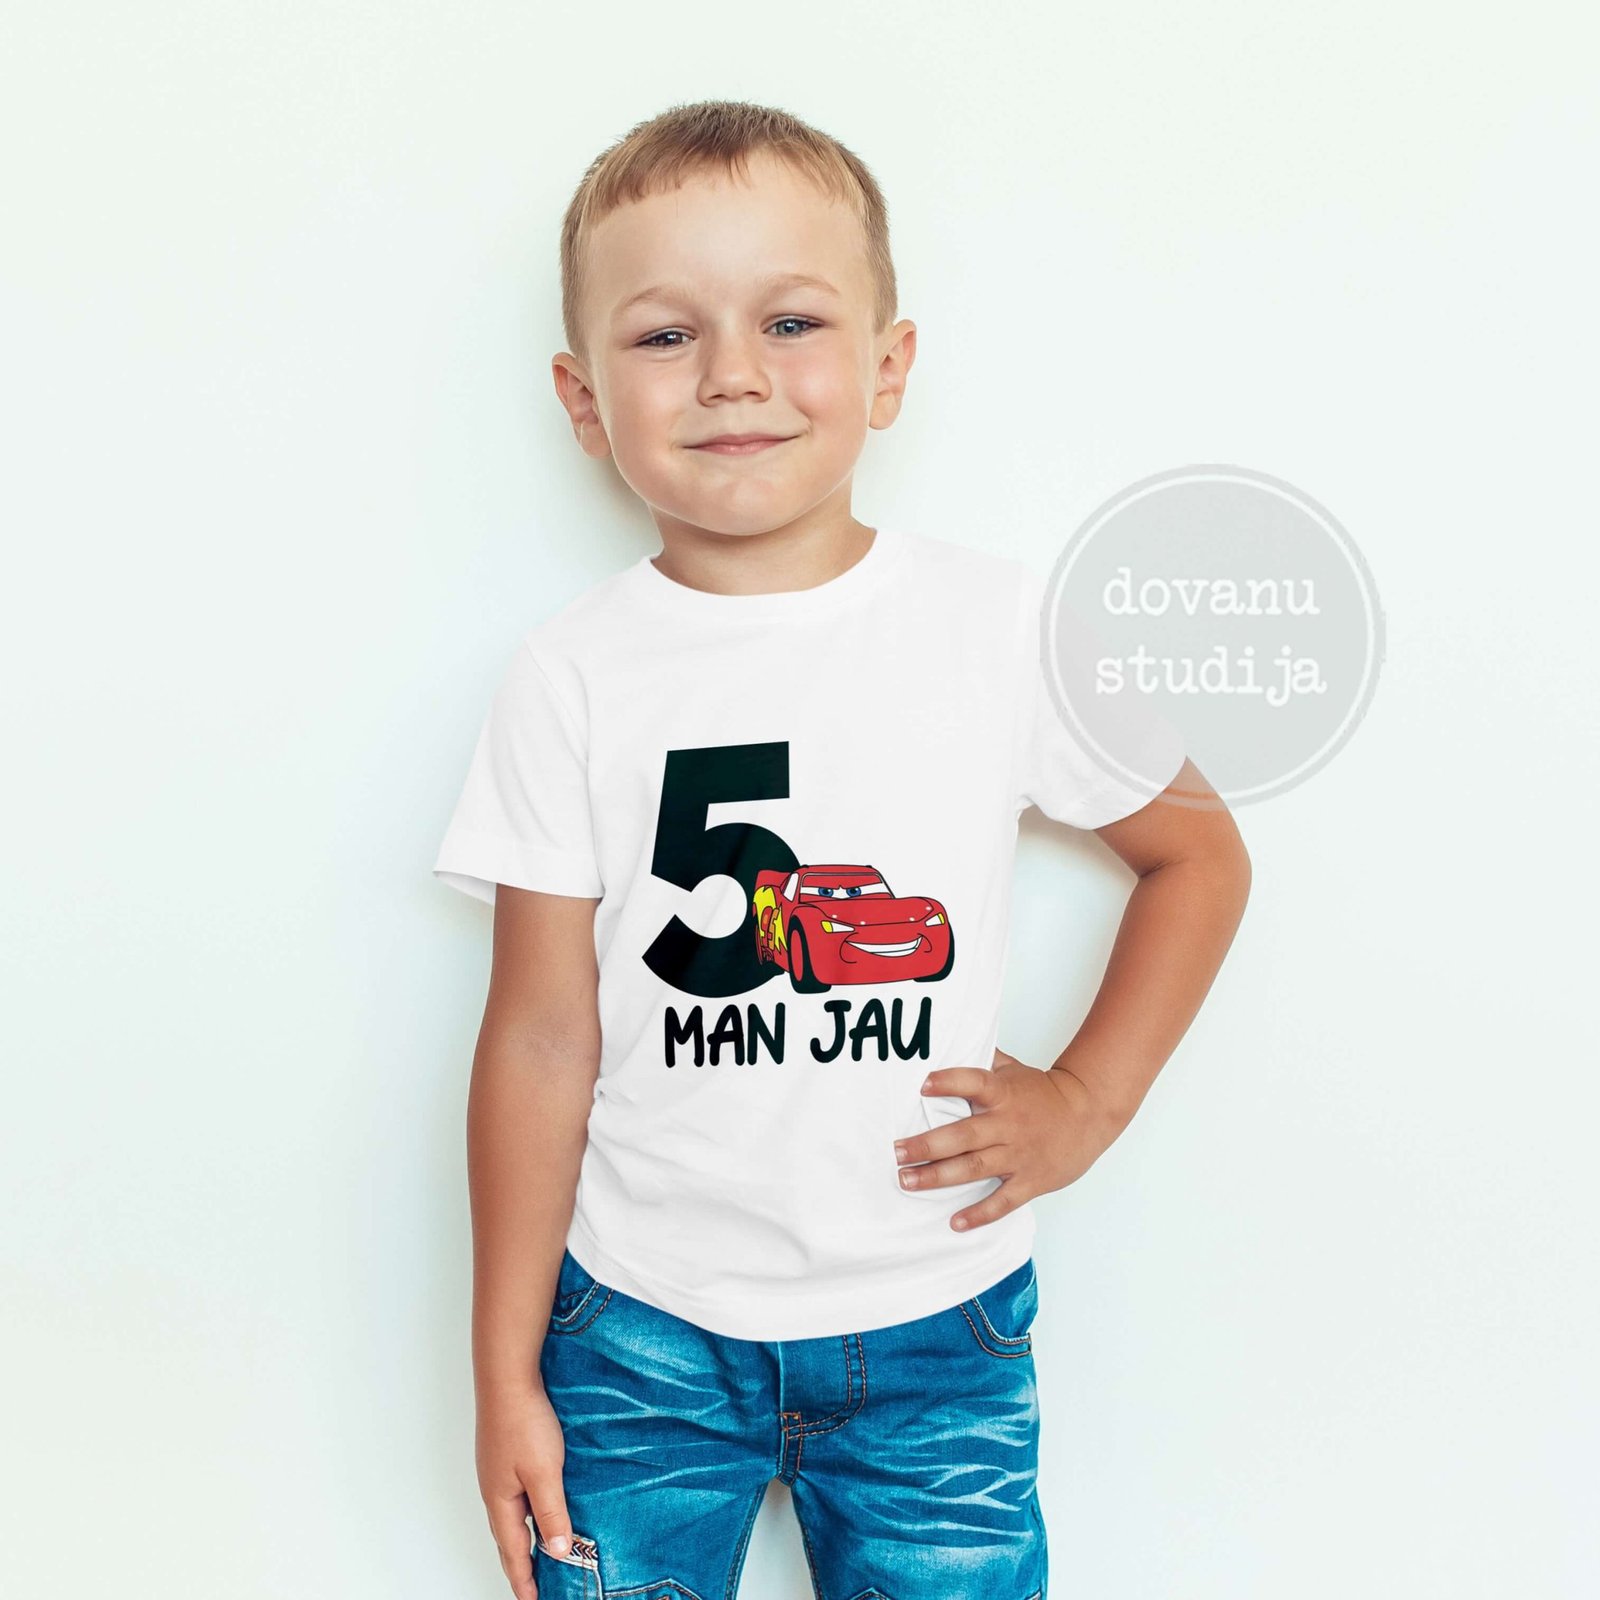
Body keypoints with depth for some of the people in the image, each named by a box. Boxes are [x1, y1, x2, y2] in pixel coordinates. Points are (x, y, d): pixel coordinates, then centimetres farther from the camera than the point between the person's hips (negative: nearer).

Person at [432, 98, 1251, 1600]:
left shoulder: (1005, 628, -7)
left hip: (935, 1331, 1)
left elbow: (1198, 853, 7)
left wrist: (1085, 1099, -3)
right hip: (641, 1329, 0)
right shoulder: (572, 679, -8)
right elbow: (543, 1039, -5)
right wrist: (506, 1373, 0)